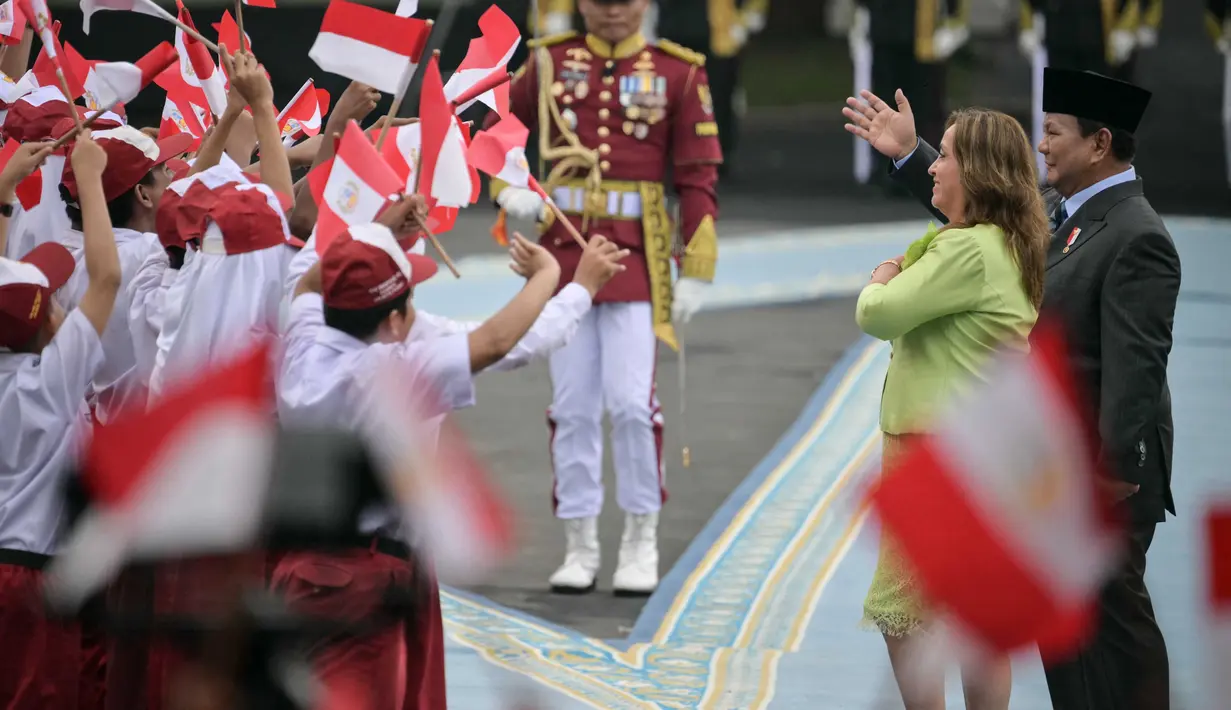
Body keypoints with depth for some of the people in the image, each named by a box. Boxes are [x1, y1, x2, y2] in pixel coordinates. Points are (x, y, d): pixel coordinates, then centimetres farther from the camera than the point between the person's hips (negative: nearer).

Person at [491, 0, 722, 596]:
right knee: (572, 407, 2)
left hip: (637, 259, -2)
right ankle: (579, 550, 10)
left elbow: (699, 177, 0)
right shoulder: (549, 63, 6)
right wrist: (509, 194, -4)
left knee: (631, 401, -10)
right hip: (564, 254, 2)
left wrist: (696, 273, -5)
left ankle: (641, 546, 4)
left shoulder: (678, 72, 1)